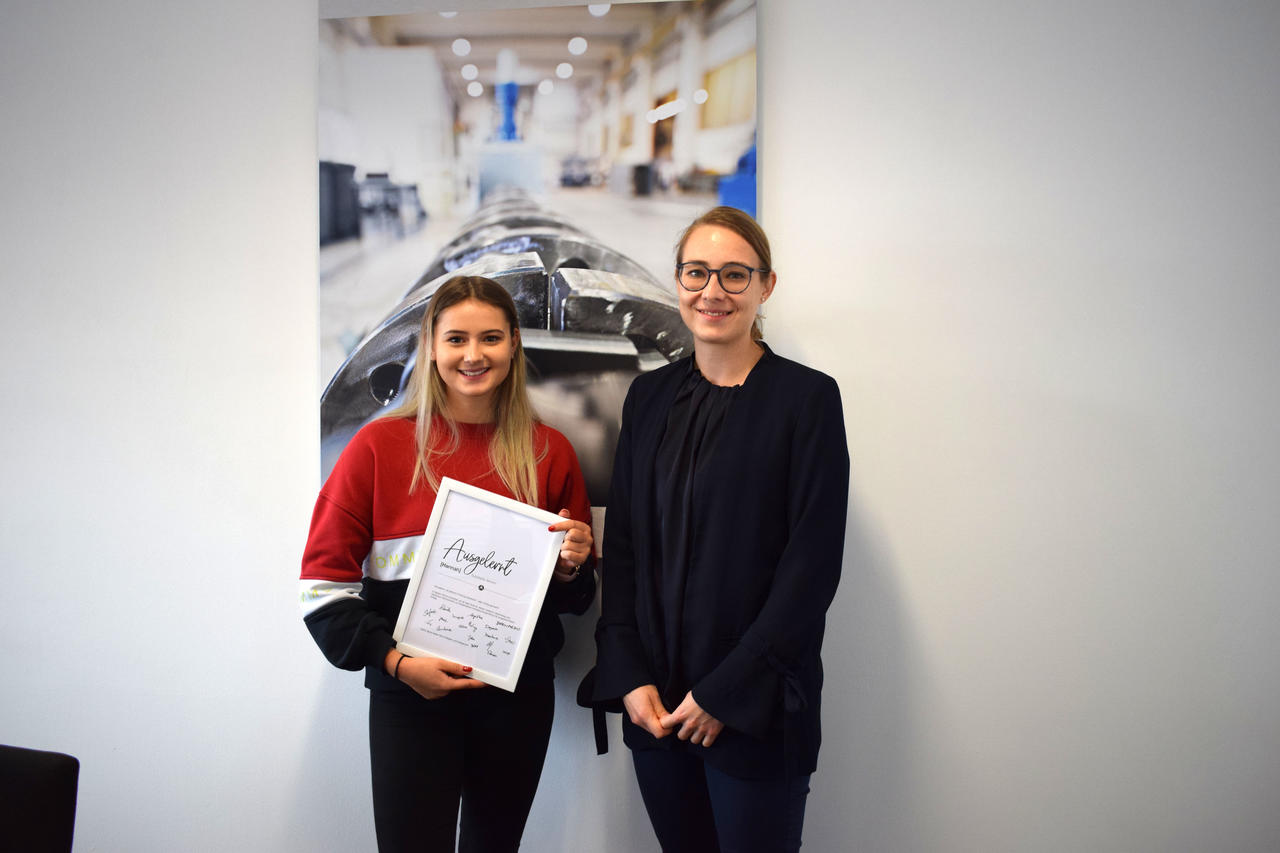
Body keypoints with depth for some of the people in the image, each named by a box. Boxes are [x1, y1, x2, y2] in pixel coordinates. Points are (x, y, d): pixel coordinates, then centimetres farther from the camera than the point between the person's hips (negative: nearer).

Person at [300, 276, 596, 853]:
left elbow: (575, 598, 15)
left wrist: (571, 567, -8)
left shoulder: (549, 452, 5)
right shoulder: (381, 445, -4)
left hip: (519, 695, 3)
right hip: (411, 697, -3)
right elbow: (324, 581, -4)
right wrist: (394, 660, -14)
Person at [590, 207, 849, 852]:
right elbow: (622, 544, 9)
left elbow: (813, 563, -10)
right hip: (655, 704, 4)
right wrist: (629, 677, -2)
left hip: (755, 713, -4)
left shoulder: (807, 398, -6)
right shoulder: (650, 396, 9)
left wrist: (727, 693, -13)